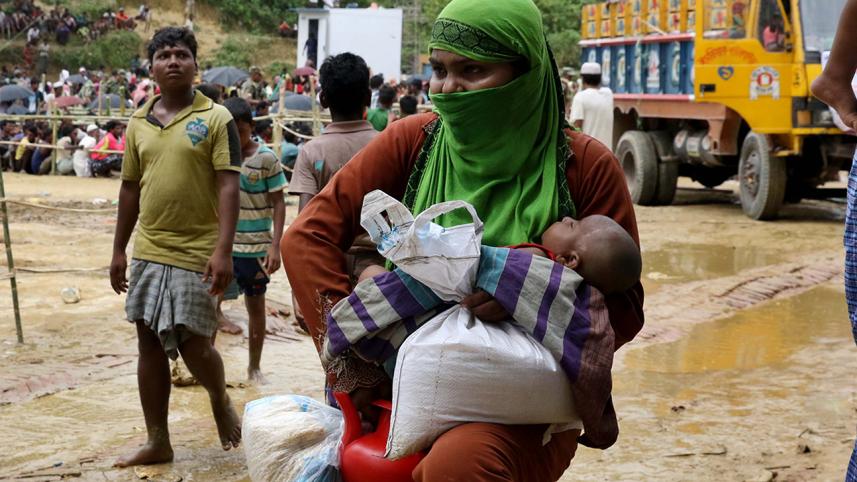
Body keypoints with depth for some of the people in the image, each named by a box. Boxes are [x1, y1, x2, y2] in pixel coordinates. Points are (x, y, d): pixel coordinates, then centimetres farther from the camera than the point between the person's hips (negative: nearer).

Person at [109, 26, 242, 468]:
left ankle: (221, 402, 28)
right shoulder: (139, 122, 9)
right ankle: (157, 442, 19)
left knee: (193, 343, -4)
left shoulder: (216, 118, -6)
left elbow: (228, 187, -12)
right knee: (149, 344, 8)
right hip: (148, 252, 5)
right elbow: (130, 188, 15)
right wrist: (119, 249, 14)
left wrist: (223, 250, -21)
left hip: (196, 253, -5)